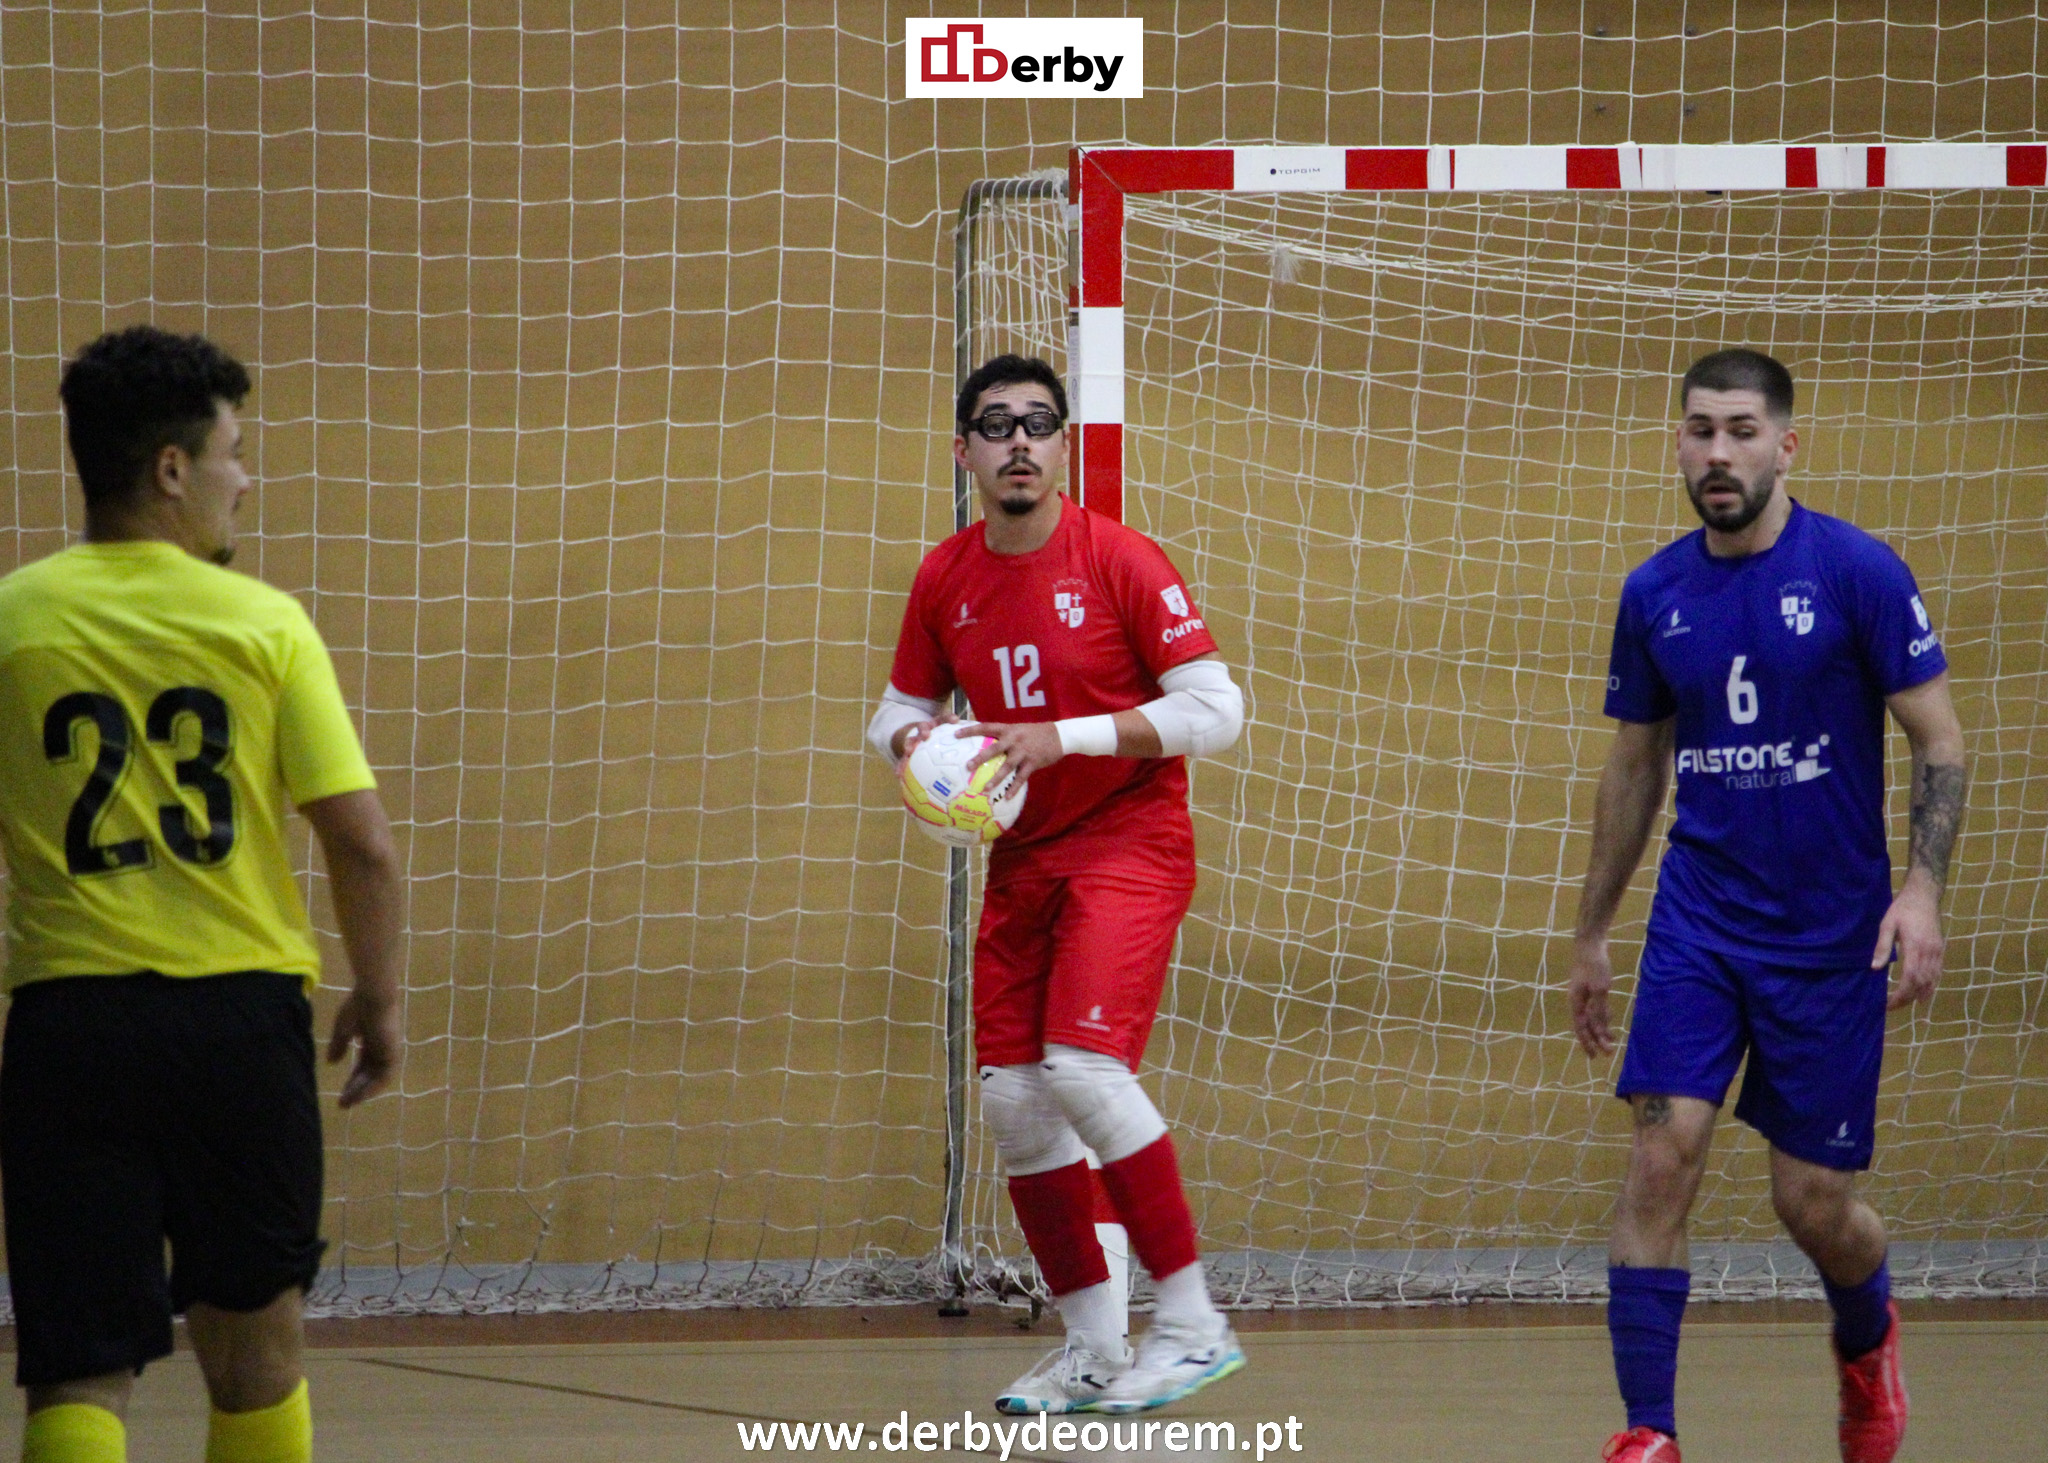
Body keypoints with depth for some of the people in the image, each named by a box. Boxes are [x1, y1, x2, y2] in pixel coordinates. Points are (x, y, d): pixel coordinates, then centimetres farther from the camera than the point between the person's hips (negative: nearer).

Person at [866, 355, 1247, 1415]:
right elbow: (899, 708, 18)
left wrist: (1064, 737, -20)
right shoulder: (944, 579, 5)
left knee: (1083, 1065, -22)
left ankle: (1192, 1322, -13)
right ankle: (1091, 1349, 12)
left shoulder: (1120, 560, -11)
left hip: (1129, 841, -6)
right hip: (1020, 857, 6)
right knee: (1012, 1098, 1)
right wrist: (909, 742, -7)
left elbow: (1215, 710, -13)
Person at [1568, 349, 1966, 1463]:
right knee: (1663, 1158, -13)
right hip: (1699, 919, 3)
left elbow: (1939, 741, -5)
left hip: (1831, 934, -3)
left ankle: (1867, 1343, 37)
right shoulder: (1655, 595, 3)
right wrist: (1591, 935, 17)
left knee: (1813, 1203, 3)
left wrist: (1922, 888, -18)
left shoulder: (1856, 572, -9)